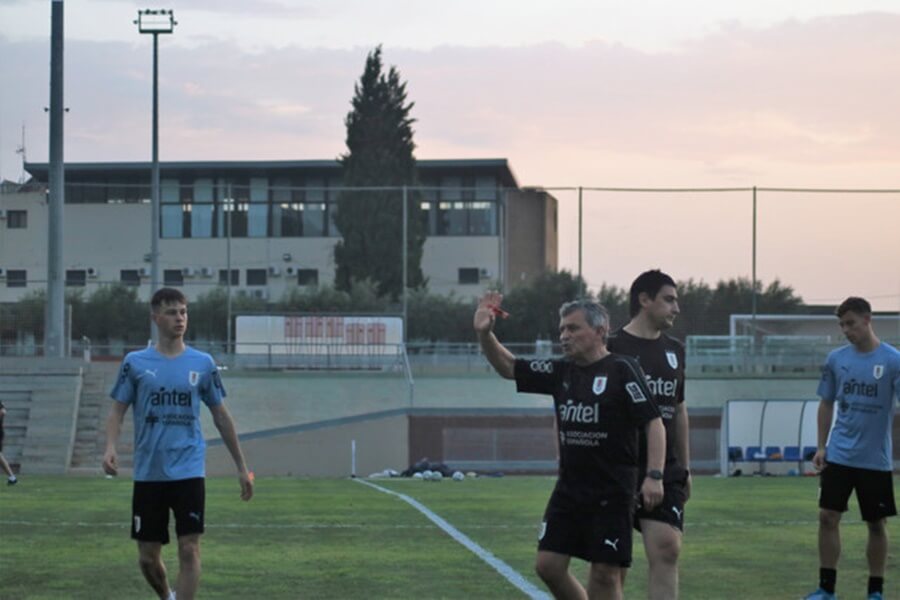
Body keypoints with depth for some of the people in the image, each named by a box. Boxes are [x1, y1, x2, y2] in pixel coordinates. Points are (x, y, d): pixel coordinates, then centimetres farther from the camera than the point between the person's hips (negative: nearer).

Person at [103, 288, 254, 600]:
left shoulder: (202, 363, 5)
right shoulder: (136, 363, 2)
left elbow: (221, 416, 11)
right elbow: (117, 410, 3)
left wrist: (241, 467, 12)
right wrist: (110, 447, -17)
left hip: (189, 471, 0)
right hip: (148, 473, 0)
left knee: (189, 549, -12)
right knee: (148, 557, 5)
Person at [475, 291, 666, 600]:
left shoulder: (621, 370, -9)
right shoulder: (561, 372, 10)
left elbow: (653, 422, -12)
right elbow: (508, 367, 14)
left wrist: (654, 476, -22)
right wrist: (484, 334, -4)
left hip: (611, 494, -6)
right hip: (568, 490, 7)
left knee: (604, 574, -3)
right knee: (548, 564, 3)